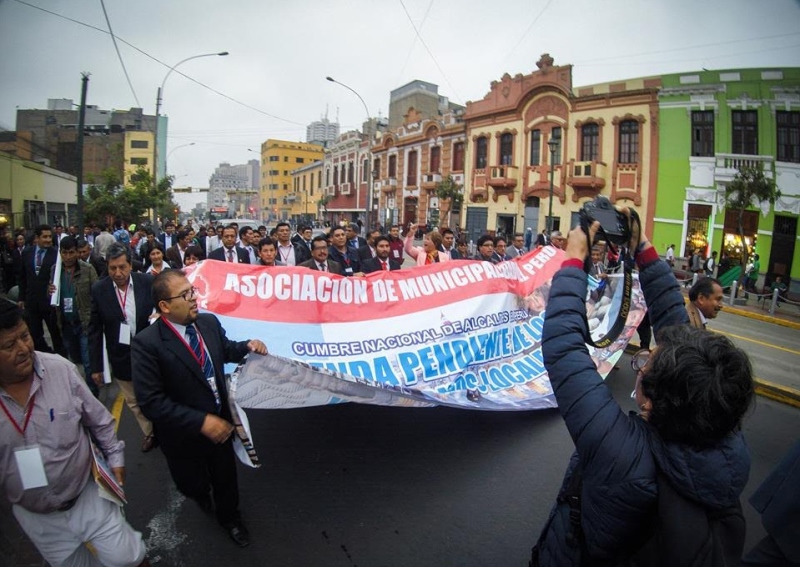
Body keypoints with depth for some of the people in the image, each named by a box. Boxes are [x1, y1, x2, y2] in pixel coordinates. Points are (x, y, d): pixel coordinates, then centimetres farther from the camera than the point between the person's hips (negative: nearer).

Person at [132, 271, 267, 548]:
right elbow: (151, 401, -25)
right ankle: (202, 491, 61)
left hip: (221, 422, 3)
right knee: (192, 485, 23)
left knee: (225, 477, 22)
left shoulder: (209, 322, -9)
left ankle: (229, 517, 53)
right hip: (185, 435, -3)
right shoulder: (147, 342, -25)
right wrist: (202, 422, -28)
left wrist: (247, 346, -10)